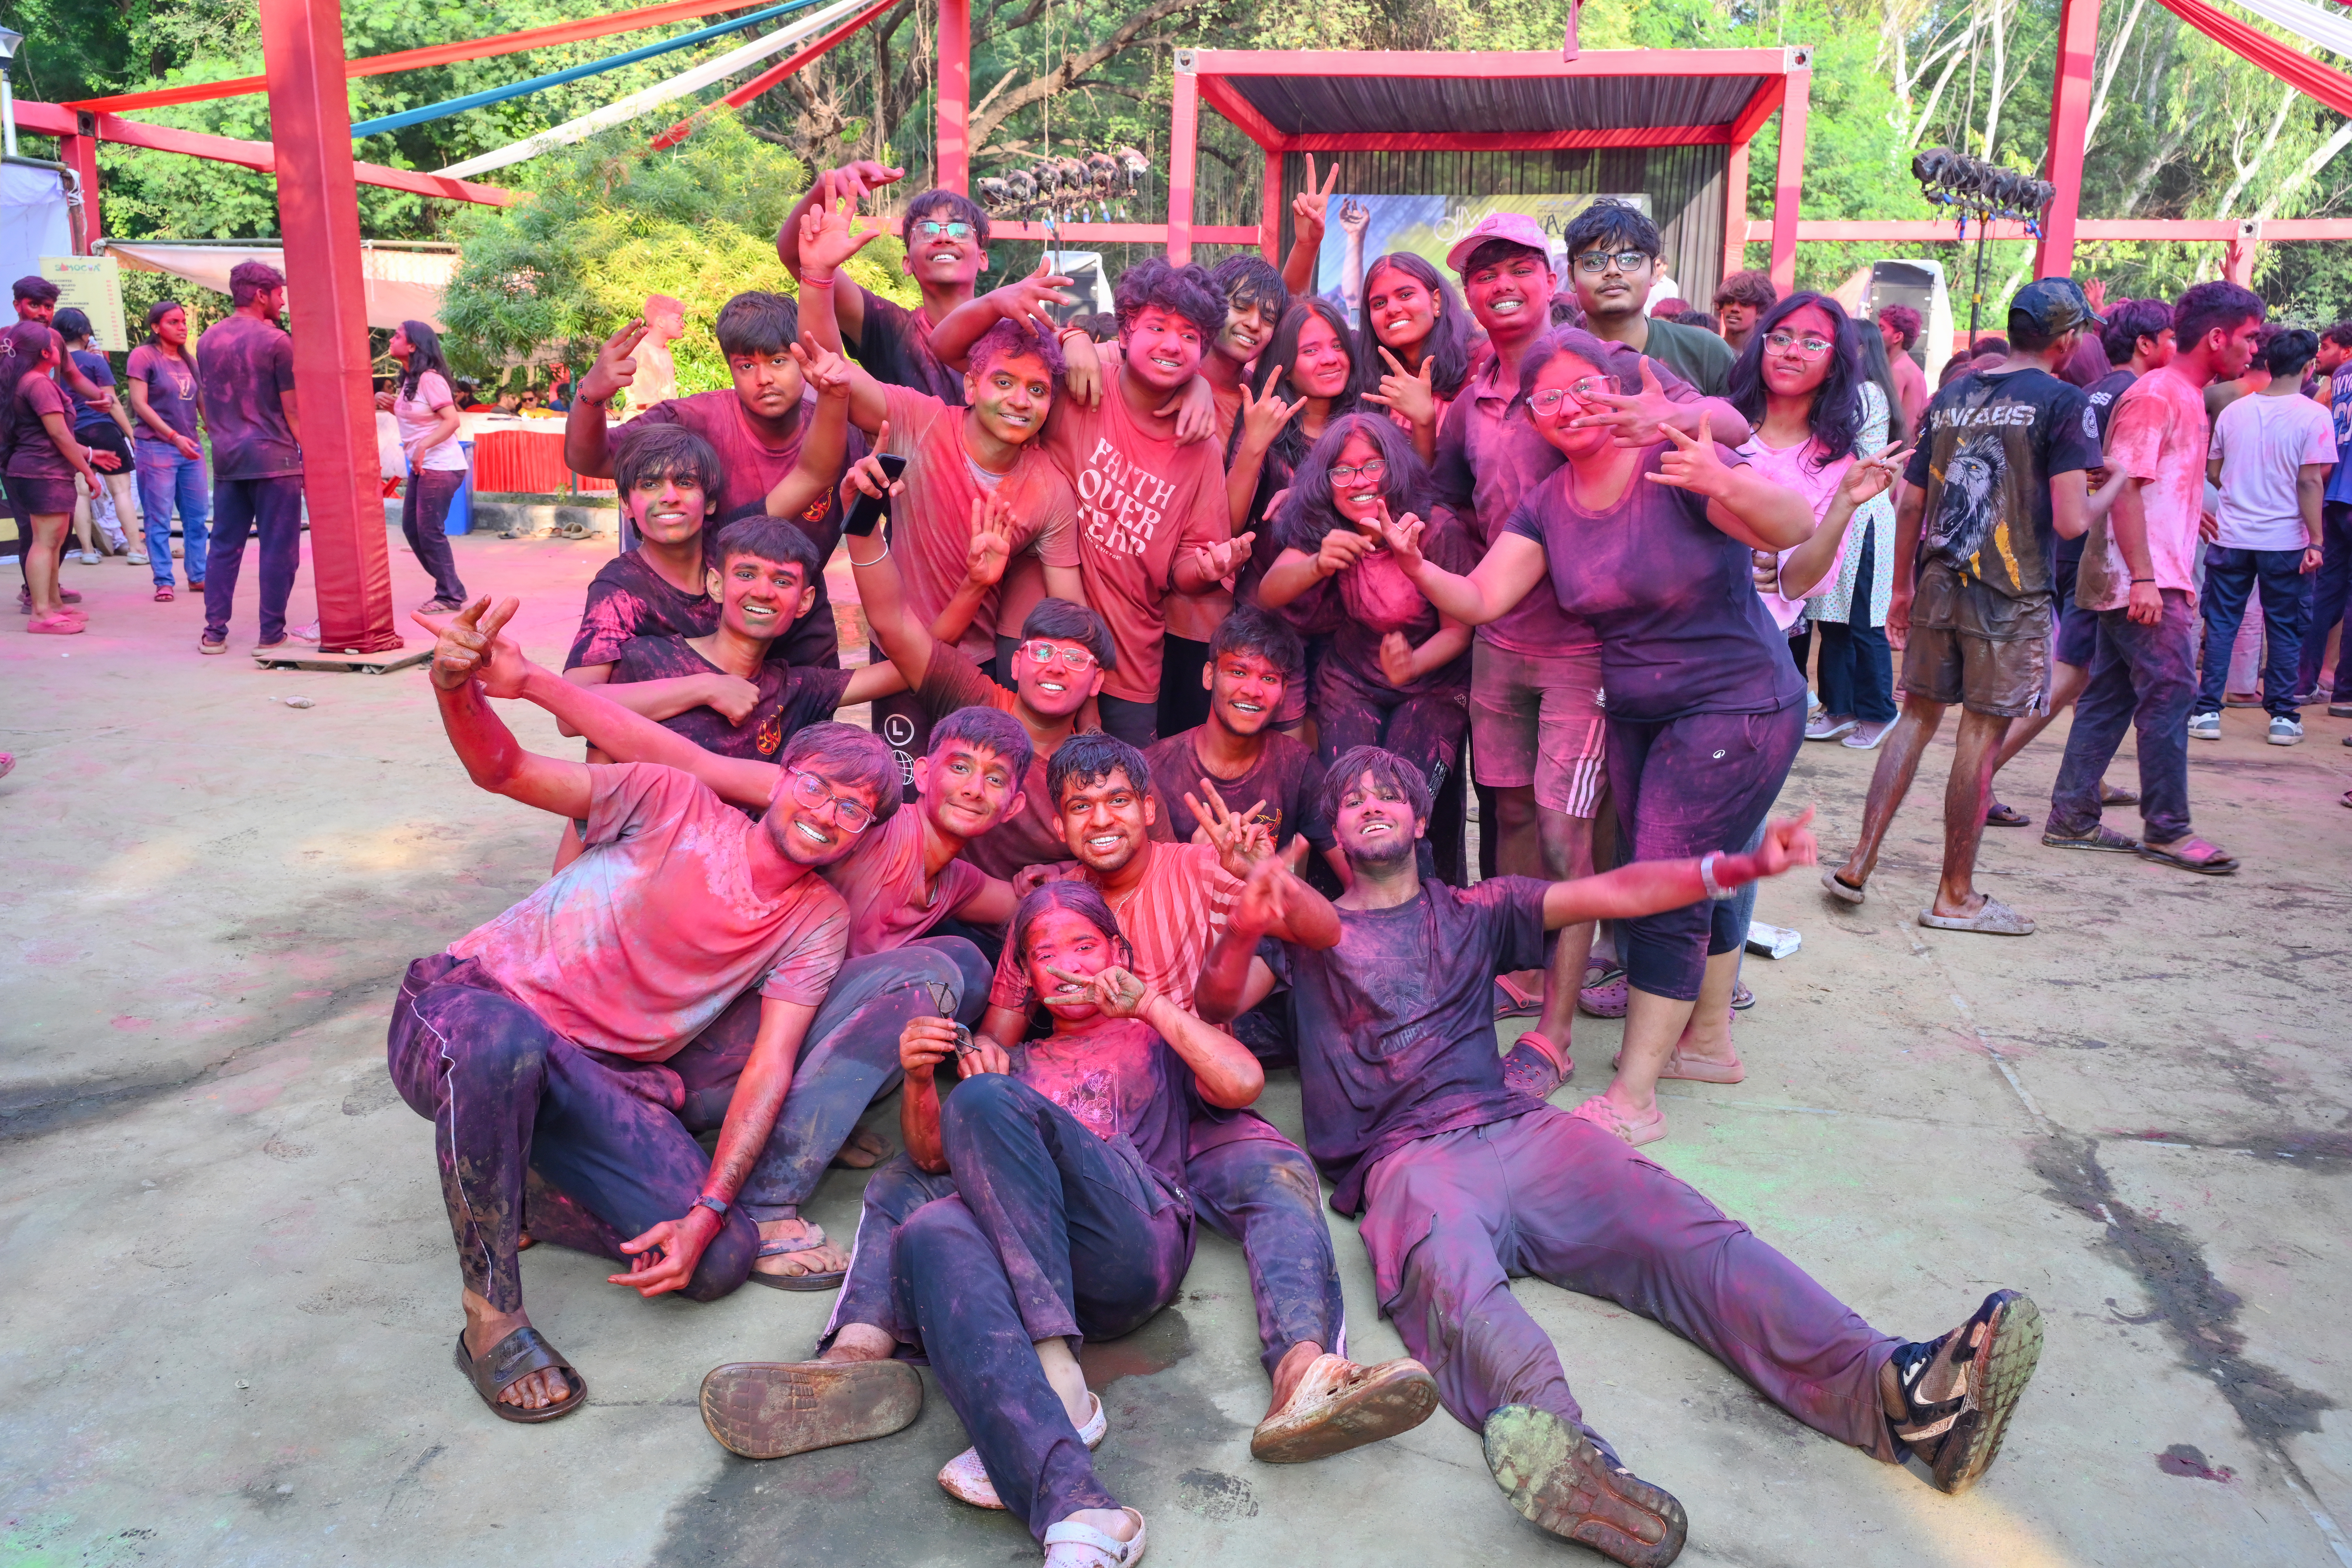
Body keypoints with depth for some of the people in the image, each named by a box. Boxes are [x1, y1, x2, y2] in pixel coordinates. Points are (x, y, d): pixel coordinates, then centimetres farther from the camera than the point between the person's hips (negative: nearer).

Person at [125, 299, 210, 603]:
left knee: (198, 517, 7)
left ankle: (198, 576, 15)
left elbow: (202, 404, 16)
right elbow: (139, 403, -9)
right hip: (156, 447, -6)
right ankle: (163, 582, 0)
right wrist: (175, 436, -17)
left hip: (190, 449, 6)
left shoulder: (188, 361, 14)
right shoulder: (143, 356, -4)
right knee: (159, 519, -3)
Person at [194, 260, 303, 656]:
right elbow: (293, 409, -8)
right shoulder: (276, 341, -8)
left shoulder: (207, 341, 11)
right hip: (273, 458, -6)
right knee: (277, 548, 0)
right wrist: (308, 453, -2)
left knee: (224, 545, 10)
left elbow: (206, 407, 16)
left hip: (227, 459, 6)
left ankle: (214, 632, 11)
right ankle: (271, 635, 1)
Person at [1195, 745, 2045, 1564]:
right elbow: (1217, 1003, 6)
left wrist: (1742, 867, 5)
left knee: (1682, 1229, -23)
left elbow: (1610, 893, 18)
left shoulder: (1473, 912, 27)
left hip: (1516, 1128, 3)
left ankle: (1898, 1387, -41)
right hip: (1405, 1157, -3)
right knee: (1449, 1279, -38)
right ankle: (1555, 1440, -66)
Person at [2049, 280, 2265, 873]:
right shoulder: (2155, 395, -12)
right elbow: (2123, 487, -19)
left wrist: (2182, 581, 21)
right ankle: (2167, 830, 2)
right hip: (2142, 582, -10)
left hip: (2155, 580, 10)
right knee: (2170, 694, -6)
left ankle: (2072, 818, 14)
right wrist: (2143, 577, -24)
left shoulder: (2189, 398, 18)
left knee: (2110, 697, 9)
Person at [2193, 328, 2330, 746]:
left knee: (2220, 624, 8)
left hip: (2232, 538, 2)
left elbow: (2214, 472, 9)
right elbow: (2310, 482, -13)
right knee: (2285, 630, 7)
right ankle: (2283, 718, 12)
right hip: (2286, 541, -2)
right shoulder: (2313, 416, -9)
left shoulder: (2233, 411, 2)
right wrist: (2316, 541, -10)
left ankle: (2207, 712, 5)